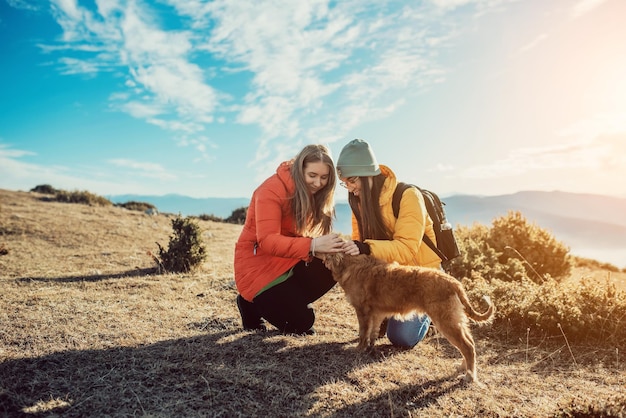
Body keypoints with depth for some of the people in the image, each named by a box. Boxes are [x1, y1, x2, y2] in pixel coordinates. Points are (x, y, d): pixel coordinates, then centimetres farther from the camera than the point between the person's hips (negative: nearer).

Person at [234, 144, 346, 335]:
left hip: (287, 261, 7)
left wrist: (327, 246, -26)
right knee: (300, 322, -14)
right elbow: (267, 241, -33)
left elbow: (303, 236, -3)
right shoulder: (271, 190, -23)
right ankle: (252, 304, 11)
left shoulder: (312, 193, 1)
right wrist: (313, 245, -46)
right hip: (257, 264, -7)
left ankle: (288, 302, 2)